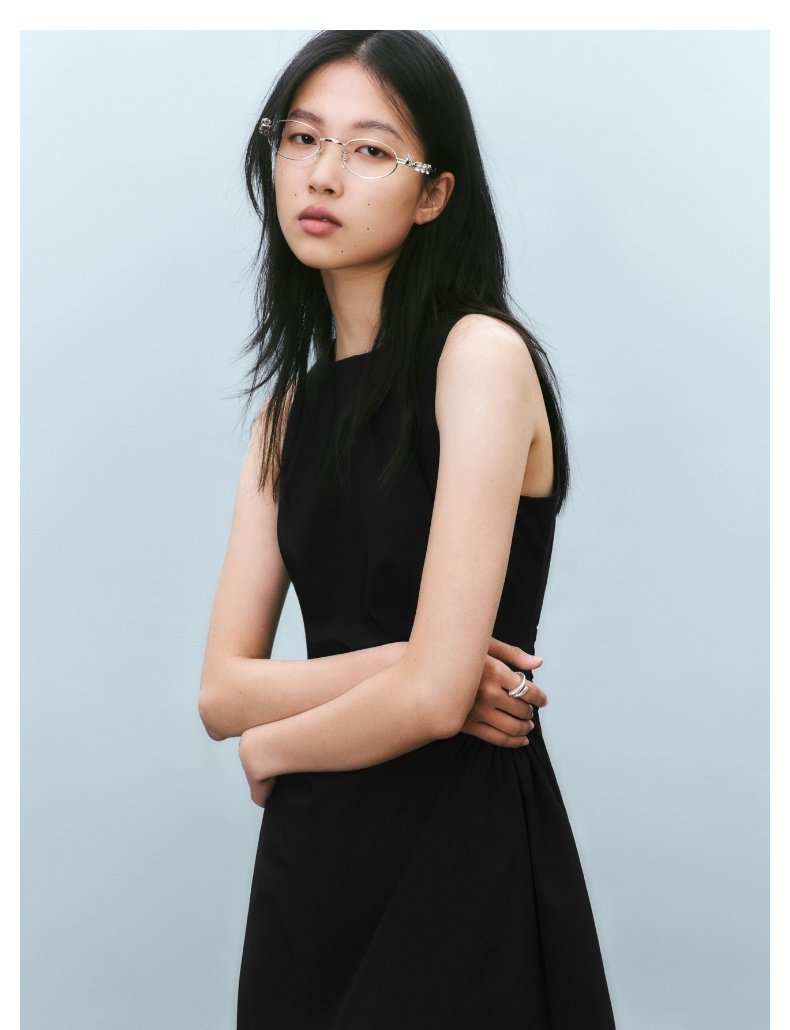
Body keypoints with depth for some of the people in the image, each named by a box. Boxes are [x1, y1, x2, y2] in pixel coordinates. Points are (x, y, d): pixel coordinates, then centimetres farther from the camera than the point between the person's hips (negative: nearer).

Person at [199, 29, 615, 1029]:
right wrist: (395, 666, -16)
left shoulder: (481, 353, -13)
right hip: (312, 858, 7)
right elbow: (222, 691, 2)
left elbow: (435, 695, -21)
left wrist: (272, 743, -1)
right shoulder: (292, 406, 9)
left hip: (458, 853, -6)